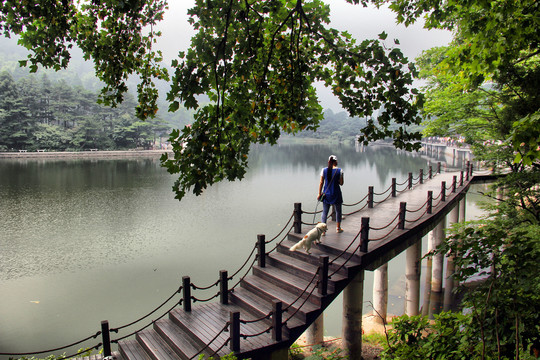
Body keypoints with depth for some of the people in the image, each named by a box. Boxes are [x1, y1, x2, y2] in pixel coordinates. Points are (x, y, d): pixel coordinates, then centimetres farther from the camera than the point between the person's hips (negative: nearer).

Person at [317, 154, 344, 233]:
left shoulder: (324, 170, -4)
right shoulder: (339, 171, -9)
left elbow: (321, 183, -2)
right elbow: (341, 183, -5)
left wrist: (319, 193, 3)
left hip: (326, 193, 1)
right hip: (336, 193, -1)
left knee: (325, 212, 6)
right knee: (338, 211, 18)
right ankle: (338, 228, 29)